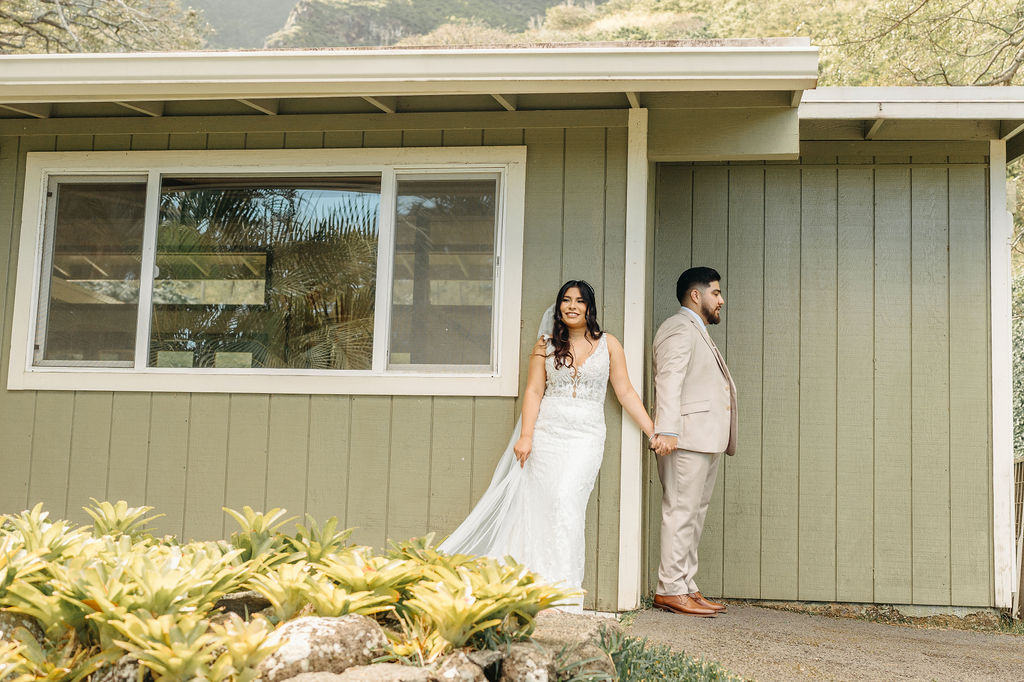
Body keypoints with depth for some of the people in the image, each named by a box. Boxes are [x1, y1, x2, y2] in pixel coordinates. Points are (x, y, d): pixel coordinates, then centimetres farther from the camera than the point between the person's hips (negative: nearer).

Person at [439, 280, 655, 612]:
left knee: (567, 499, -18)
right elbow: (534, 391, 5)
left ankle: (565, 587, -17)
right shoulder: (546, 345, 11)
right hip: (547, 433, 1)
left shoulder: (608, 344, 10)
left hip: (586, 436, -1)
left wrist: (655, 432, 5)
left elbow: (626, 392, 10)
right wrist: (525, 436, -5)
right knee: (542, 503, -5)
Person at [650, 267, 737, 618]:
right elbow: (669, 381, -18)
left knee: (694, 514, 11)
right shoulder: (679, 327, -6)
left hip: (706, 440, 11)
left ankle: (685, 587, 15)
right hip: (688, 436, -11)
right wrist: (666, 430, -28)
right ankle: (670, 590, -7)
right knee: (680, 512, -10)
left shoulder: (697, 332, 27)